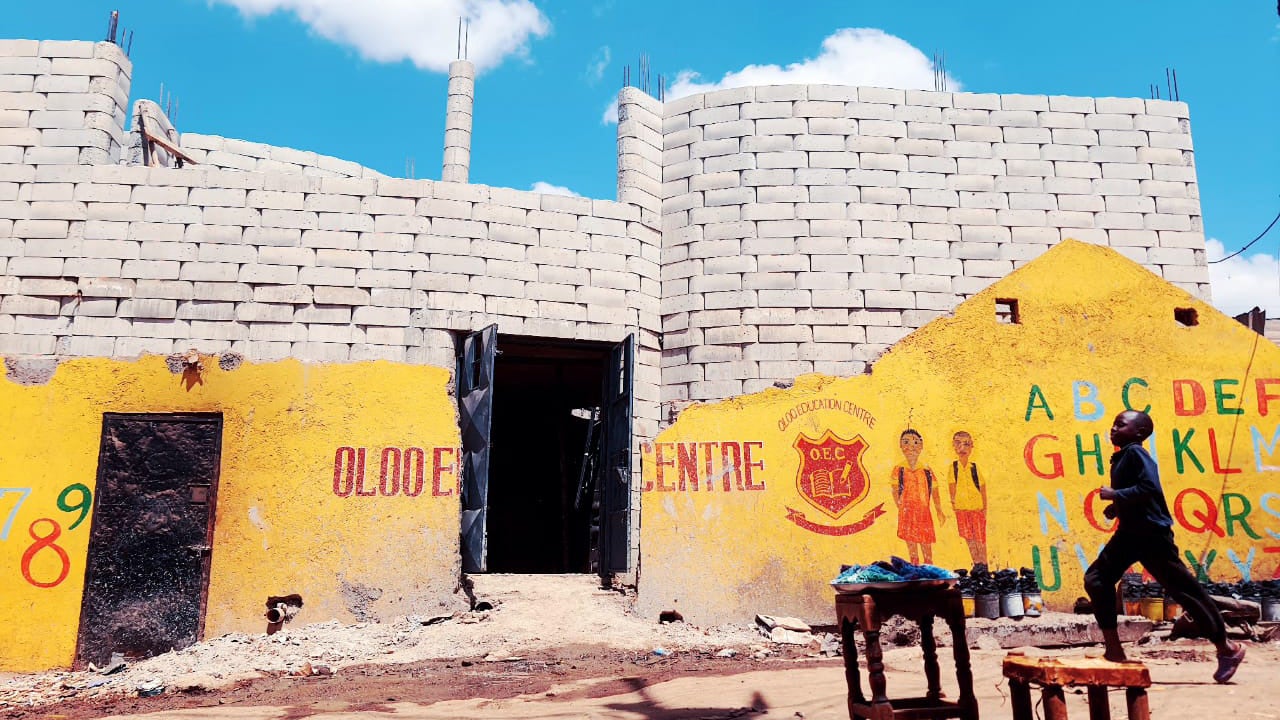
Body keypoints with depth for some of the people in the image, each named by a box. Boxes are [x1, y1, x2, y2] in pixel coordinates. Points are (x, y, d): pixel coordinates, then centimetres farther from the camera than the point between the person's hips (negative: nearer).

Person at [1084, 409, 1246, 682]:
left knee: (1183, 589, 1)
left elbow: (1150, 488, -27)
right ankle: (1114, 651, 4)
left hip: (1152, 533, -9)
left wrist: (1115, 494, -22)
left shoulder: (1136, 453, -14)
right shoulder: (1120, 457, 13)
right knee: (1096, 579, 0)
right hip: (1129, 534, 9)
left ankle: (1227, 649, 20)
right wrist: (1116, 506, 8)